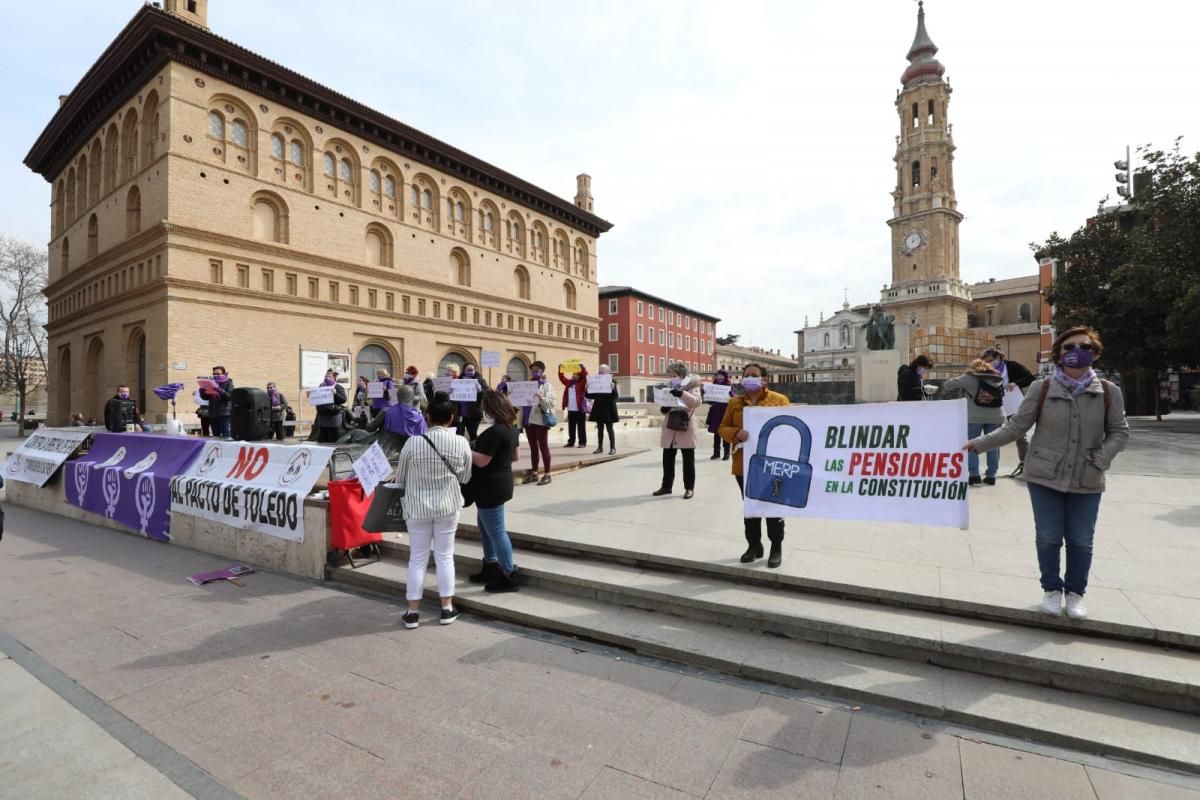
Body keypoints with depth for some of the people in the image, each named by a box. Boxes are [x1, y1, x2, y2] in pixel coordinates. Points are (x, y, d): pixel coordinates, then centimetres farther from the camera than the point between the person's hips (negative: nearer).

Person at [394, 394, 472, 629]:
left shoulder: (413, 443, -12)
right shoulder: (461, 443, -10)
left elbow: (399, 479, -1)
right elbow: (465, 478, 2)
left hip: (417, 507, 0)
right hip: (448, 506, 1)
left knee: (417, 558, 11)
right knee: (445, 556, 13)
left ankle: (413, 612, 20)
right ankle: (447, 608, 21)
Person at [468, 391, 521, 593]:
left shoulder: (495, 431, -24)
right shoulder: (510, 428, 7)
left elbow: (481, 461, -24)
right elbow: (516, 456, 16)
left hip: (491, 486, -10)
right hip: (500, 483, 10)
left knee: (496, 531, 0)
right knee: (484, 525, 23)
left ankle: (509, 577, 11)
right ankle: (490, 567, 34)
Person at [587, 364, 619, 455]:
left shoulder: (612, 382, -7)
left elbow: (615, 396, -12)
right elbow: (591, 396, 8)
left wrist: (613, 388, -29)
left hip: (609, 409, -5)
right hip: (598, 409, 5)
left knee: (609, 428, 0)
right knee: (600, 429, 11)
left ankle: (613, 448, 7)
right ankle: (600, 447, 19)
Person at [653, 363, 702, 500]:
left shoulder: (692, 385, -1)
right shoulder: (670, 387, 16)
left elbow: (697, 401, -17)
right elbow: (665, 403, 20)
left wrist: (682, 393, -30)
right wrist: (664, 408, -4)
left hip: (685, 427, -5)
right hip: (669, 428, 6)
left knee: (688, 459, 2)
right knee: (667, 458, 8)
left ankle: (689, 488, 10)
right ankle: (666, 486, 19)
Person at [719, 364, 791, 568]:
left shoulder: (779, 400, -1)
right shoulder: (735, 402, 6)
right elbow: (723, 429, 7)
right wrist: (736, 433, -14)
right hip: (744, 465, 3)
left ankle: (776, 548, 20)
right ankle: (754, 545, 27)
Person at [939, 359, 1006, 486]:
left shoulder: (970, 377, -2)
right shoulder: (997, 378, 14)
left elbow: (951, 383, 0)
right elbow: (1002, 396, 20)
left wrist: (941, 389, 17)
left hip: (975, 417, -4)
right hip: (996, 417, 4)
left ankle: (974, 475, 1)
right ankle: (991, 476, 12)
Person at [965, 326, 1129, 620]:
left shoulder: (1108, 392, -2)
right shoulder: (1041, 389, -6)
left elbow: (1119, 431, 6)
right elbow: (1015, 427, -5)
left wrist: (1101, 460, -11)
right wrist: (979, 443, -13)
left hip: (1087, 482, 1)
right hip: (1044, 477, -1)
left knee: (1081, 541, 10)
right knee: (1048, 538, 8)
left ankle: (1075, 592, 31)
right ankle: (1051, 589, 27)